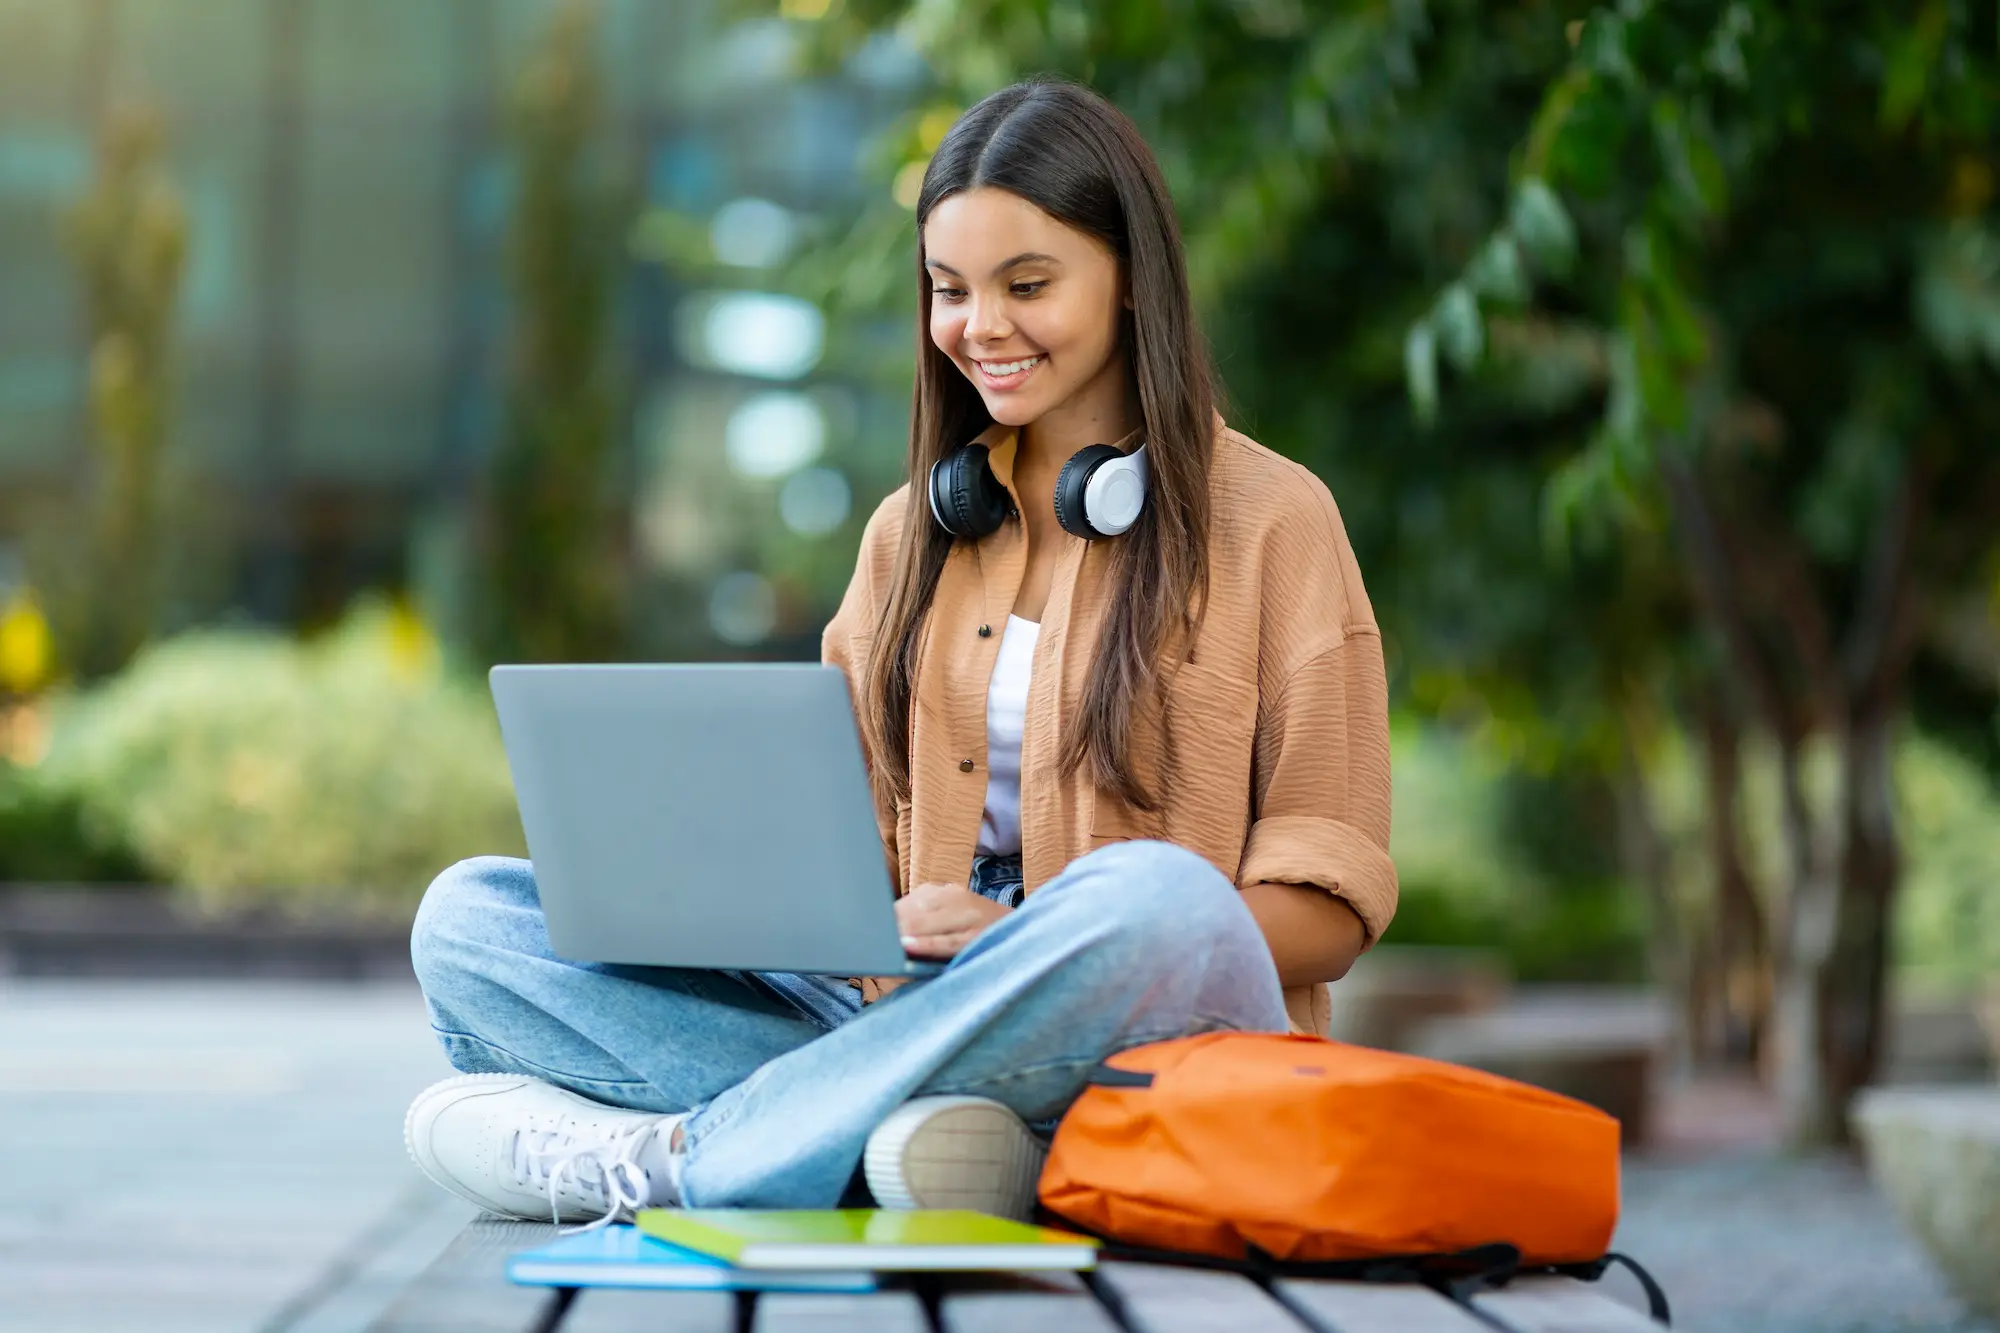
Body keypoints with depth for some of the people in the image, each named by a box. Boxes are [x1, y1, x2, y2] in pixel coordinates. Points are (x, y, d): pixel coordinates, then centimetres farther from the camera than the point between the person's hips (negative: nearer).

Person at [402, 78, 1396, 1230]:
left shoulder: (1270, 518, 4)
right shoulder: (912, 532, 20)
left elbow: (1330, 903, -3)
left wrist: (1021, 944, -17)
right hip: (898, 1010, 5)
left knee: (1152, 899, -39)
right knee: (469, 918, -9)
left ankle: (654, 1154, -28)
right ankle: (895, 1129, -31)